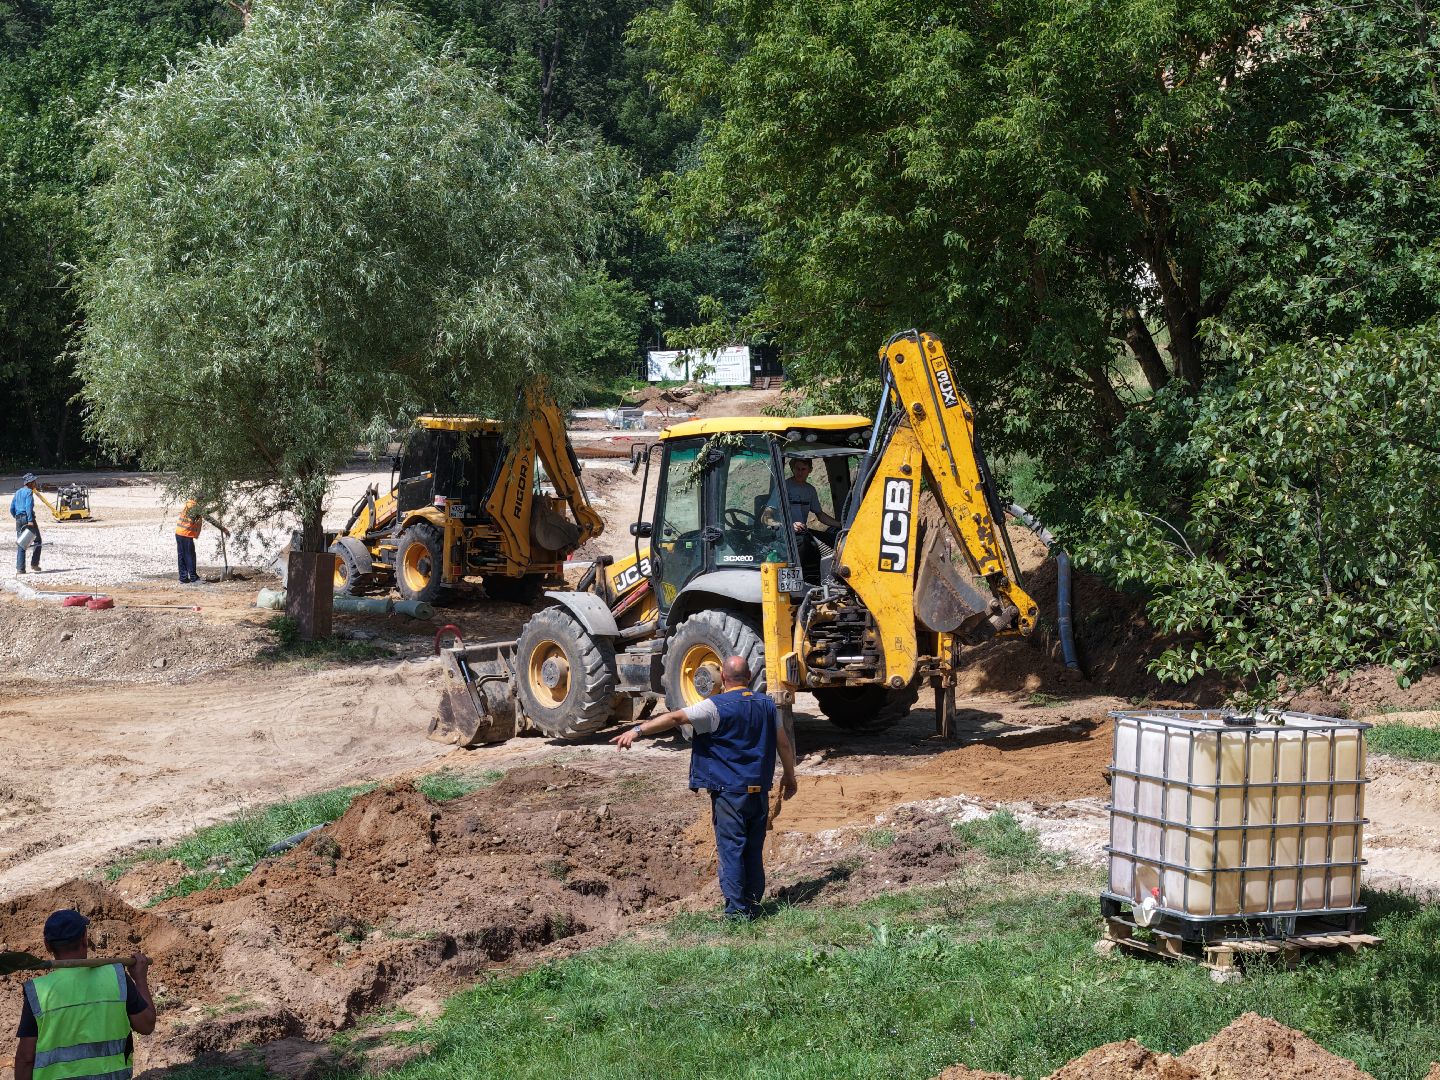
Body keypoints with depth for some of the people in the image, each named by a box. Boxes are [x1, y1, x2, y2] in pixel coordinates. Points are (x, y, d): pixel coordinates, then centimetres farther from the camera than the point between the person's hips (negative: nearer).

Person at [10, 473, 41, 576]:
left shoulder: (17, 493, 19)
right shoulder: (29, 492, -6)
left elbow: (12, 509, 18)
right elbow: (28, 506, -19)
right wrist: (30, 520, -25)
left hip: (19, 519, 7)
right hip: (27, 517, -7)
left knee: (20, 544, 6)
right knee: (37, 540, 6)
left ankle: (20, 568, 0)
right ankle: (34, 563, -1)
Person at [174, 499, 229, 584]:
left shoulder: (189, 503, 12)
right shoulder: (196, 507, -15)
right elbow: (209, 519, -16)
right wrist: (223, 528, -11)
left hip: (179, 532, 9)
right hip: (186, 534, -9)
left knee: (182, 556, 12)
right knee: (190, 556, 2)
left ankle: (183, 578, 17)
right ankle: (193, 577, 8)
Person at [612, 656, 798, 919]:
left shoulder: (716, 707, -10)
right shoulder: (766, 705, 7)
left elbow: (675, 718, -18)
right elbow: (785, 744, 14)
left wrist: (637, 730, -19)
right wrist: (789, 776, 28)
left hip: (729, 790, -5)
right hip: (760, 790, 5)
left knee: (731, 850, -3)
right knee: (754, 851, 12)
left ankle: (737, 911, -6)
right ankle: (753, 907, 15)